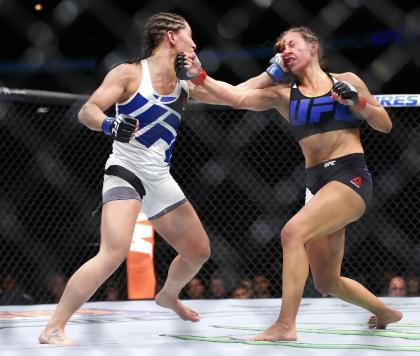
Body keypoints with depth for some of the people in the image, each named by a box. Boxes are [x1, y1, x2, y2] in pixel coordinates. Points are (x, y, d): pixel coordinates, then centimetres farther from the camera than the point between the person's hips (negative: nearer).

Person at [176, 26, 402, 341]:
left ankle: (285, 325, -27)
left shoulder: (347, 81, 6)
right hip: (317, 182, 5)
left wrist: (357, 101, -8)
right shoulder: (282, 94, 10)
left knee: (293, 231, -28)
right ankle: (385, 312, 38)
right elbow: (237, 97, -6)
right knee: (327, 283, 10)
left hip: (352, 176, -5)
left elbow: (385, 125, 9)